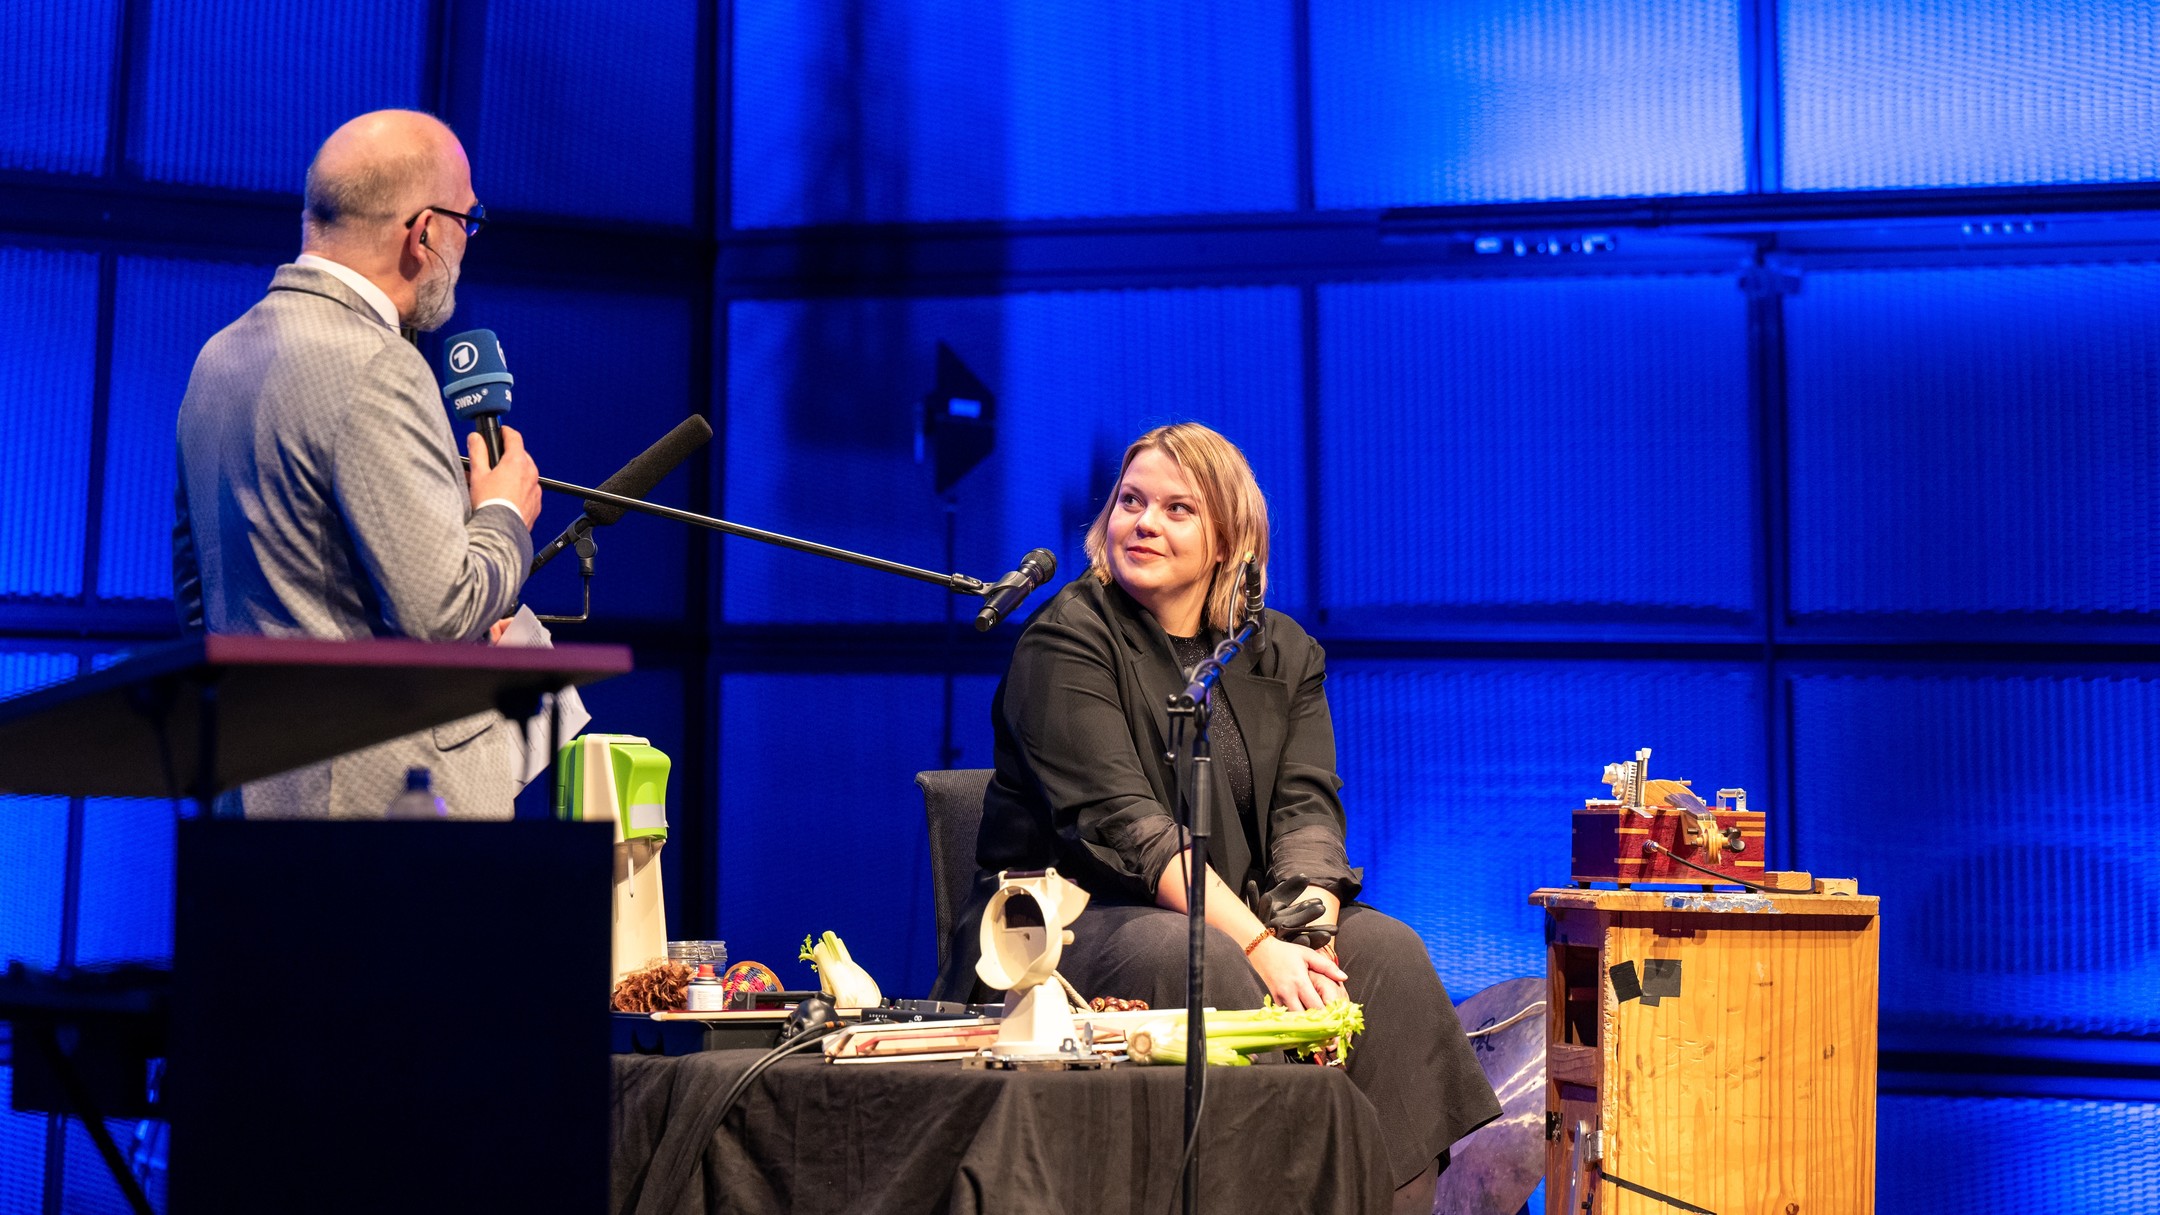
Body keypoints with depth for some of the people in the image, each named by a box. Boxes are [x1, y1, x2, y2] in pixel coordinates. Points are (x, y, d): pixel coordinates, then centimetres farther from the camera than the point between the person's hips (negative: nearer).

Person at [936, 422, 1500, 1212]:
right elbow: (1122, 823, -18)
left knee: (1385, 951, -20)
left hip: (1237, 922, 5)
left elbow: (1307, 811, -2)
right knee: (1199, 959, -35)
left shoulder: (1283, 653, 10)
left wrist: (1306, 935, -24)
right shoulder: (1067, 641, -7)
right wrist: (1259, 946, -29)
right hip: (1067, 922, -5)